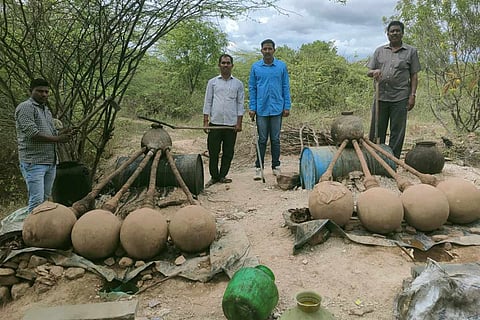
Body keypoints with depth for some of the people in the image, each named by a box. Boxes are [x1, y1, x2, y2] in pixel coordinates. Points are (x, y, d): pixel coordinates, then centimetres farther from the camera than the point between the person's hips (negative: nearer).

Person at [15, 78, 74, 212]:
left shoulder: (46, 109, 20)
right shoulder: (25, 107, -7)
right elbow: (32, 134, -18)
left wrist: (63, 134, 2)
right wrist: (57, 139, -15)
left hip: (51, 162, 8)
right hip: (34, 162, -8)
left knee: (45, 199, 11)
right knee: (36, 201, -11)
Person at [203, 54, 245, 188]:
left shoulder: (238, 84, 8)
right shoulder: (212, 82, 8)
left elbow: (240, 104, 6)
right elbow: (207, 102, 7)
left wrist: (239, 123, -2)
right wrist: (205, 121, -1)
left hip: (231, 124, 0)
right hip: (215, 123, 0)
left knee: (228, 152, 6)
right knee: (213, 152, 3)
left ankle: (222, 176, 19)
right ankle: (214, 176, 15)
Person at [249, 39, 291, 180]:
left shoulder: (282, 66, 4)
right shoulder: (255, 67, 4)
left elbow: (286, 87, 5)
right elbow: (252, 88, 6)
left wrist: (287, 106, 0)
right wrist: (252, 108, 0)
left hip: (277, 109, 0)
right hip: (261, 109, 0)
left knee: (275, 139, 7)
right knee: (262, 139, 4)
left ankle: (276, 166, 17)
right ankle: (259, 168, 11)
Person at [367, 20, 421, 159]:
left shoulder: (411, 51, 8)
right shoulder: (379, 50, 14)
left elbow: (414, 75, 6)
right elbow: (368, 72, 12)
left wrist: (412, 95, -3)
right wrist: (374, 72, -12)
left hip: (400, 98, -2)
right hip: (380, 96, 2)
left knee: (397, 132, 2)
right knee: (376, 130, 5)